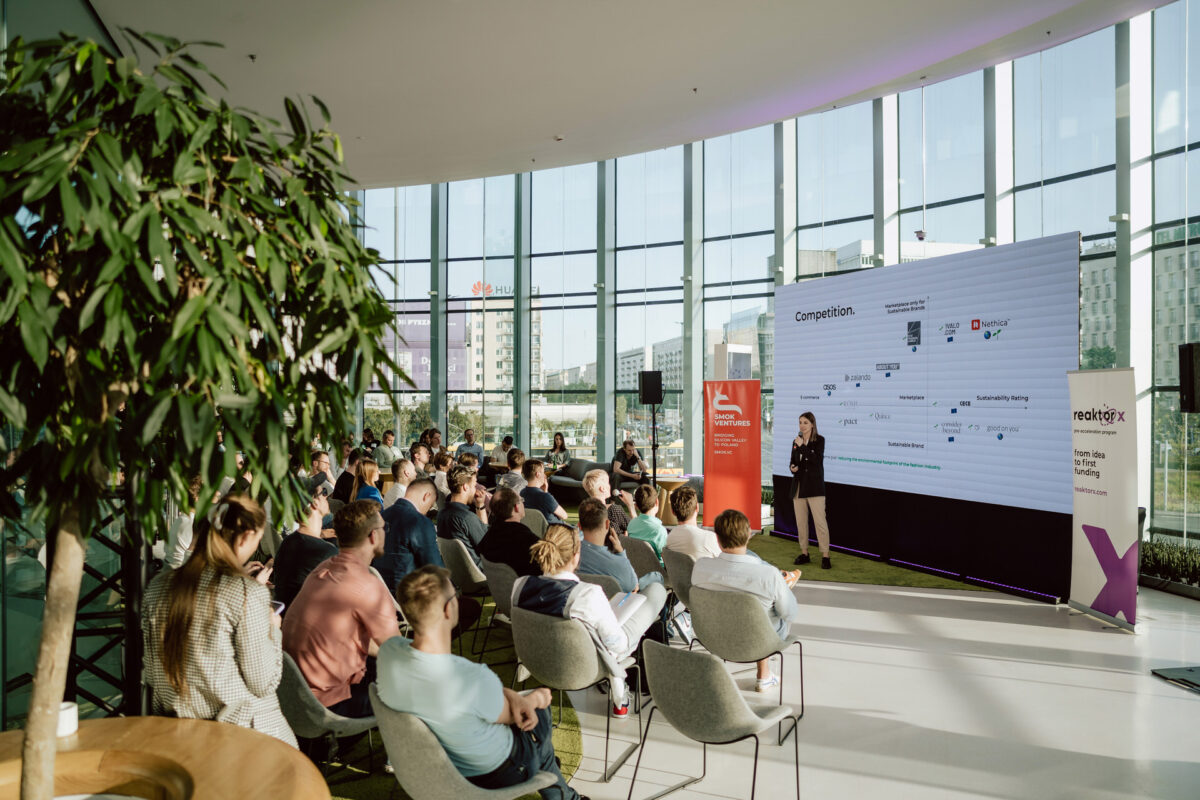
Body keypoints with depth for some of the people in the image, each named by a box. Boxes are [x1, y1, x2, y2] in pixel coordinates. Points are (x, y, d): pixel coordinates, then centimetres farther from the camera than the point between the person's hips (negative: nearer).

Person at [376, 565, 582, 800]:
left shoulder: (388, 651, -22)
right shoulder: (475, 680, -40)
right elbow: (508, 716, -17)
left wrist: (513, 696, -11)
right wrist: (534, 699, 5)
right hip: (488, 775, -5)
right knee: (540, 710, 24)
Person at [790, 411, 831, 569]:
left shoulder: (819, 440, -4)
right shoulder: (796, 441, 11)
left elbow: (816, 459, -17)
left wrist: (802, 446, -19)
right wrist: (792, 467, -4)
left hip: (814, 486, -5)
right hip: (798, 485, 6)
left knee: (820, 520, -9)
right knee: (800, 521, 9)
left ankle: (825, 556, -4)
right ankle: (804, 553, 19)